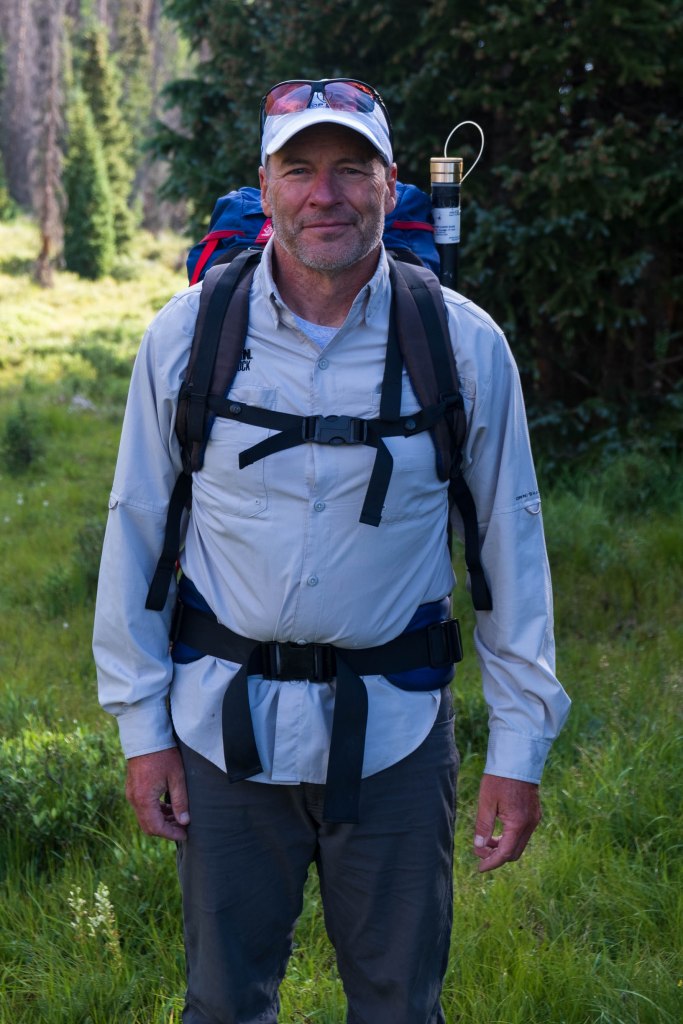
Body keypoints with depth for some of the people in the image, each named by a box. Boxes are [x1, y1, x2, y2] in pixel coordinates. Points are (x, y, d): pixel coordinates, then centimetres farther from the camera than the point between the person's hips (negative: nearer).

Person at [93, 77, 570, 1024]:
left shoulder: (466, 345, -5)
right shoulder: (186, 335, -4)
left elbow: (510, 543, 0)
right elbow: (137, 528, 3)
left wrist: (520, 745, -1)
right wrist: (142, 723, 2)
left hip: (396, 733, 0)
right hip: (225, 723, 1)